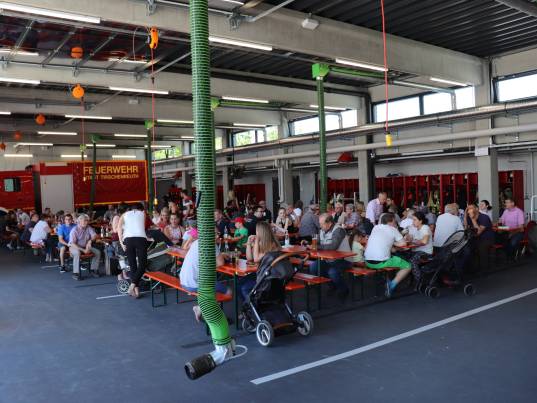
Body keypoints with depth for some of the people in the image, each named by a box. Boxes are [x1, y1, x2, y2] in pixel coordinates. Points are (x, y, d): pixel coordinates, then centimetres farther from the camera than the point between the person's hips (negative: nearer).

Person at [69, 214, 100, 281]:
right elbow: (72, 244, -23)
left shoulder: (88, 228, -3)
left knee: (97, 252, -10)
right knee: (77, 253, -38)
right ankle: (76, 273, -32)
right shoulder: (74, 230, -19)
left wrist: (90, 241, -34)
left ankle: (94, 270, 2)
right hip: (75, 247, -5)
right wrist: (83, 250, -30)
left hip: (85, 246, 6)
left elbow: (94, 235, -11)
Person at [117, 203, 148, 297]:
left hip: (128, 239, 2)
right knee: (142, 264, -1)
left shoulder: (125, 214, 23)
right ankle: (132, 285, -18)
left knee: (132, 265, 8)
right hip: (141, 238, -1)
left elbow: (119, 227, 6)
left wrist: (121, 243, 1)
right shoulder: (143, 213, 25)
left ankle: (136, 289, 0)